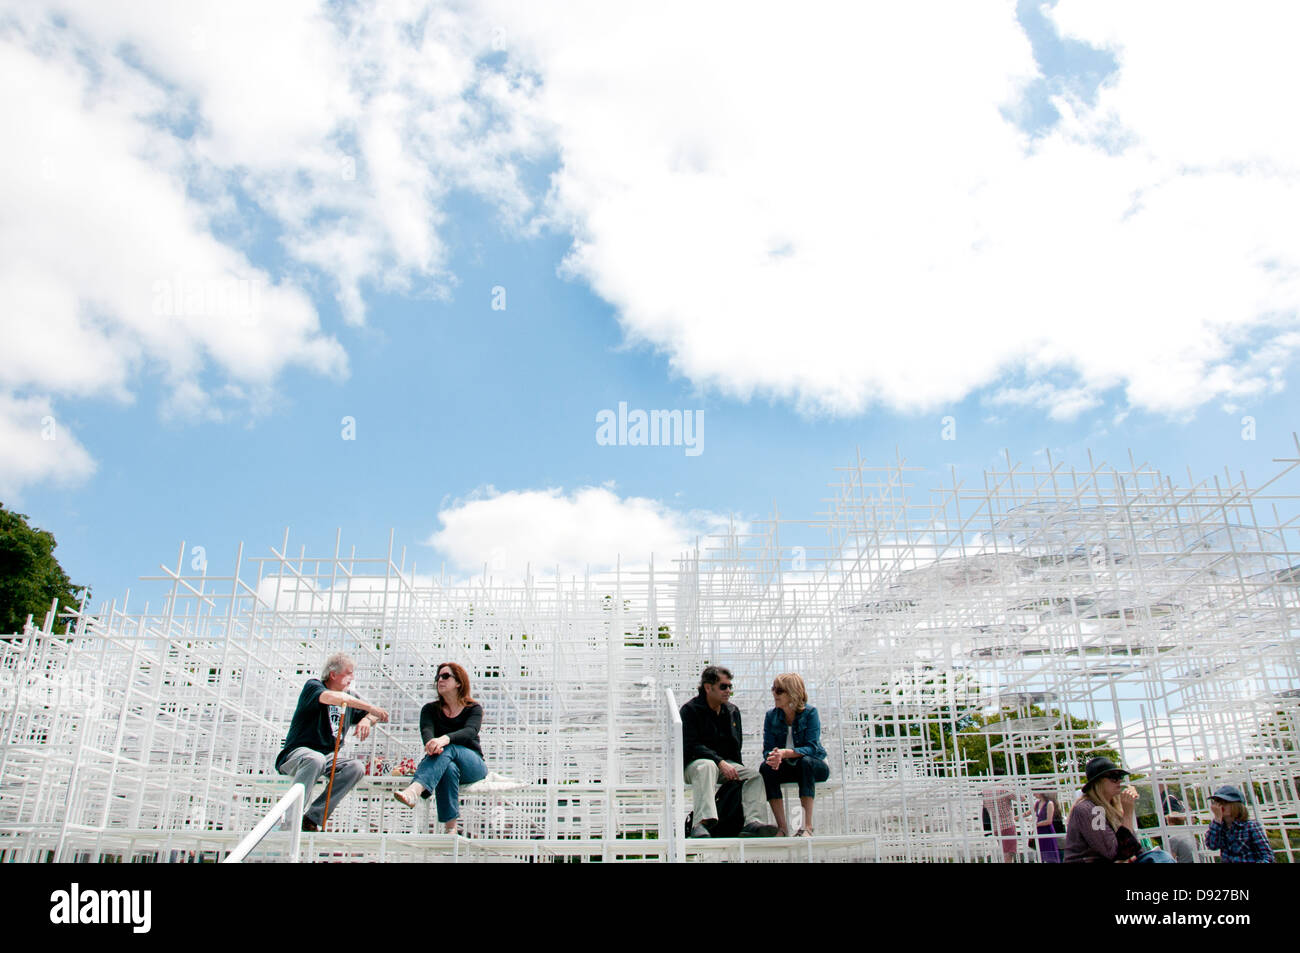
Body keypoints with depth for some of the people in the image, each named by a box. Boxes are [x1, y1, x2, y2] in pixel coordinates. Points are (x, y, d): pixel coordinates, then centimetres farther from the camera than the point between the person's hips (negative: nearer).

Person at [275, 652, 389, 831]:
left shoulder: (350, 700, 15)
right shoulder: (313, 686, -5)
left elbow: (372, 715, 22)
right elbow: (336, 698, -27)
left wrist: (367, 720, -3)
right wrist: (370, 707, -28)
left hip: (327, 757, 6)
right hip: (296, 754, -6)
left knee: (356, 767, -21)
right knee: (316, 759, -39)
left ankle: (312, 818, -19)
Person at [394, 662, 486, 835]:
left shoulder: (473, 708, 5)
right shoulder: (430, 709, 12)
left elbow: (470, 731, -18)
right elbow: (426, 730, -10)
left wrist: (445, 739, -41)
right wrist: (431, 743, -38)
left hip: (473, 766, -2)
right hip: (446, 765, 2)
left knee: (448, 748, -36)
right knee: (449, 769, -37)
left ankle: (413, 790, -59)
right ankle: (450, 826, -47)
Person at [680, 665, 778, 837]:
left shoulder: (733, 711, 14)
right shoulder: (690, 710, -6)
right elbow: (691, 746, -15)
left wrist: (733, 768, 2)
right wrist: (720, 763, -23)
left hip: (726, 763, 6)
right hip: (695, 763, -6)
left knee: (754, 775, -17)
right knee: (707, 767, -39)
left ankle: (752, 822, -33)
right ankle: (701, 823, -53)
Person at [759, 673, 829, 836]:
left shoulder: (810, 712, -12)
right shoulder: (771, 716, -1)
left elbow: (811, 748, -21)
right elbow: (768, 749, -7)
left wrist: (785, 753, -37)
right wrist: (773, 756, -32)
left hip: (814, 765, -3)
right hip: (788, 768, 3)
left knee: (805, 762, -36)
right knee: (765, 767, -26)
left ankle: (807, 827, -35)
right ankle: (782, 827, -26)